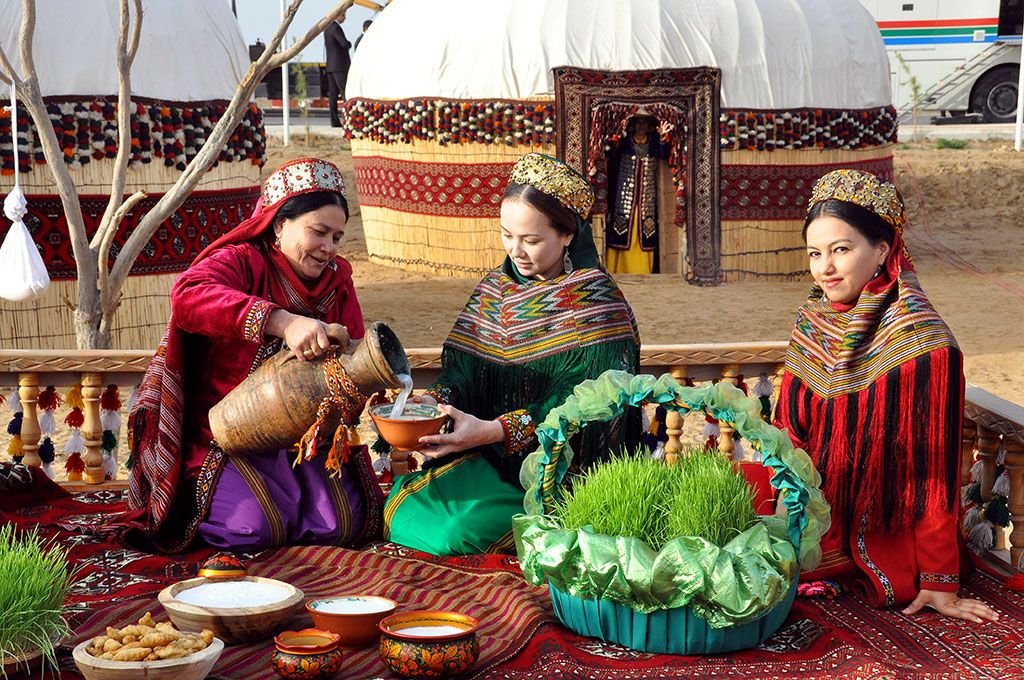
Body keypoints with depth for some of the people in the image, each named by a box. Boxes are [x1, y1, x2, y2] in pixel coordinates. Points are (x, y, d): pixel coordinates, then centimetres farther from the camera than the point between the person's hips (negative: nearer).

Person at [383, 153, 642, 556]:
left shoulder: (597, 304, -10)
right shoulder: (496, 289, 10)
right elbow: (463, 369, 6)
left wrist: (492, 431, -29)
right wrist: (433, 402, -18)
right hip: (491, 460, 7)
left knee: (459, 533, -26)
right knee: (400, 509, -13)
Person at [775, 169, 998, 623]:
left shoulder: (922, 344, -19)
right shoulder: (813, 322, 1)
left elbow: (934, 469, -18)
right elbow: (789, 430, 9)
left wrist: (939, 584, -17)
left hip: (880, 532, -7)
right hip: (813, 511, 8)